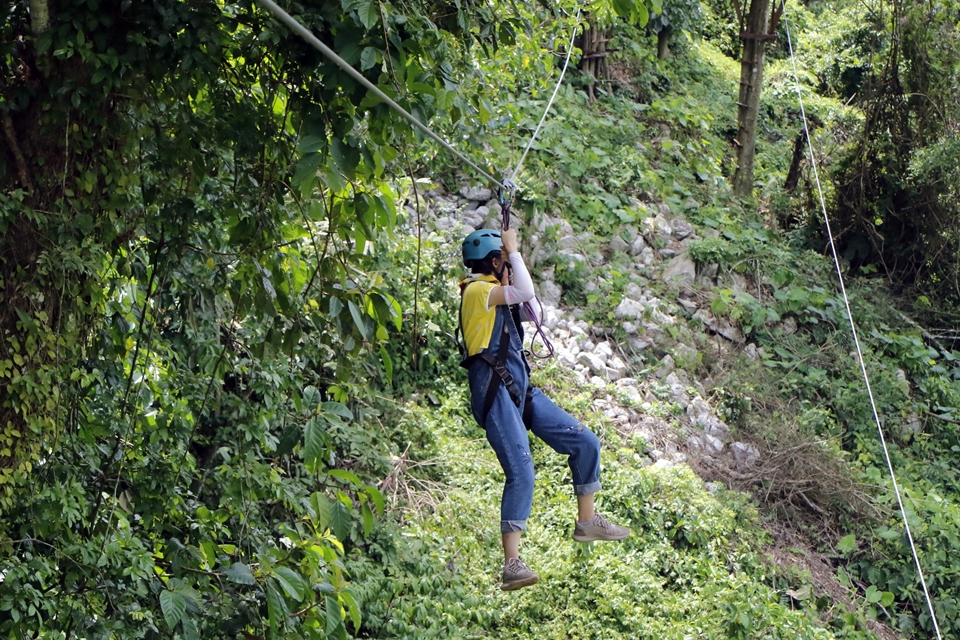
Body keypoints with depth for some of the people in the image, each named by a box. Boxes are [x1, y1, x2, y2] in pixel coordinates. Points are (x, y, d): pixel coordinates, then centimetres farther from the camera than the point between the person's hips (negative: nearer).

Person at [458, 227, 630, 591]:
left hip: (521, 390, 9)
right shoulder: (476, 290, -7)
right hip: (495, 392, -9)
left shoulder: (492, 291, 21)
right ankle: (512, 565, -22)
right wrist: (514, 250, -8)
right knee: (521, 473, -20)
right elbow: (525, 292, -22)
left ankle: (586, 521, 23)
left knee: (585, 443, 7)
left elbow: (519, 295, 37)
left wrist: (510, 253, 27)